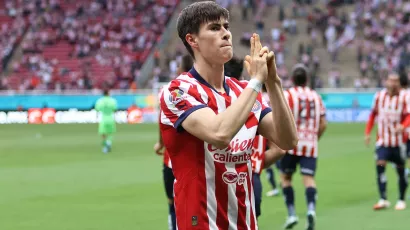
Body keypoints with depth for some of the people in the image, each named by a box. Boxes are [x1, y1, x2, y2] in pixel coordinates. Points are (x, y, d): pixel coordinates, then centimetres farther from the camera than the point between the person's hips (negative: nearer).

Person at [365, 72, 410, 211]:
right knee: (380, 165, -16)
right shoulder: (379, 96, 2)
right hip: (382, 139, 2)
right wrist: (367, 133, 6)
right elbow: (373, 114, 12)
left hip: (398, 140, -1)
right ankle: (383, 199, -16)